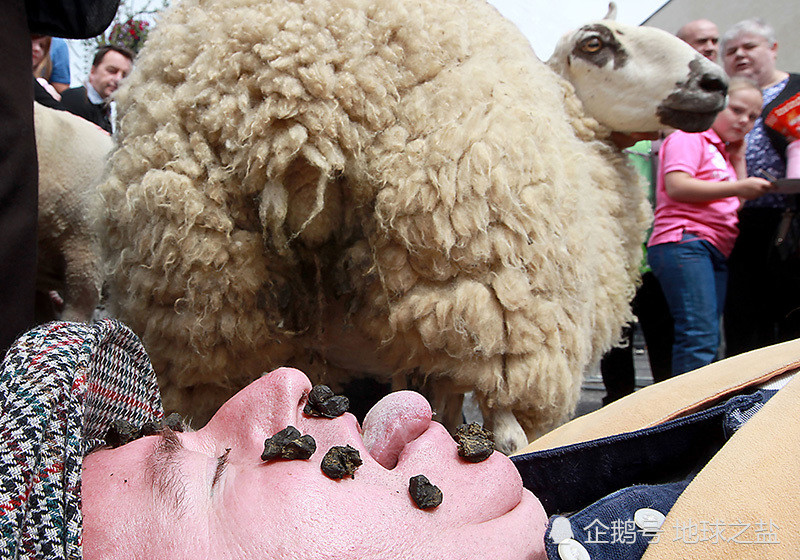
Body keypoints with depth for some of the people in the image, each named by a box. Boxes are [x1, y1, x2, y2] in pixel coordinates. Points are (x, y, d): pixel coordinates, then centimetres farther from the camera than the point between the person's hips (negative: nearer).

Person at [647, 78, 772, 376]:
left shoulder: (723, 151, 31)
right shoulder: (690, 137, 3)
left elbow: (734, 206, 23)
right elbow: (676, 186, -14)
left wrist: (739, 156, 22)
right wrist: (737, 188, -14)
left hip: (716, 251, 9)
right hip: (684, 243, -9)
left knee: (709, 340, 3)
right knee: (700, 335, -20)